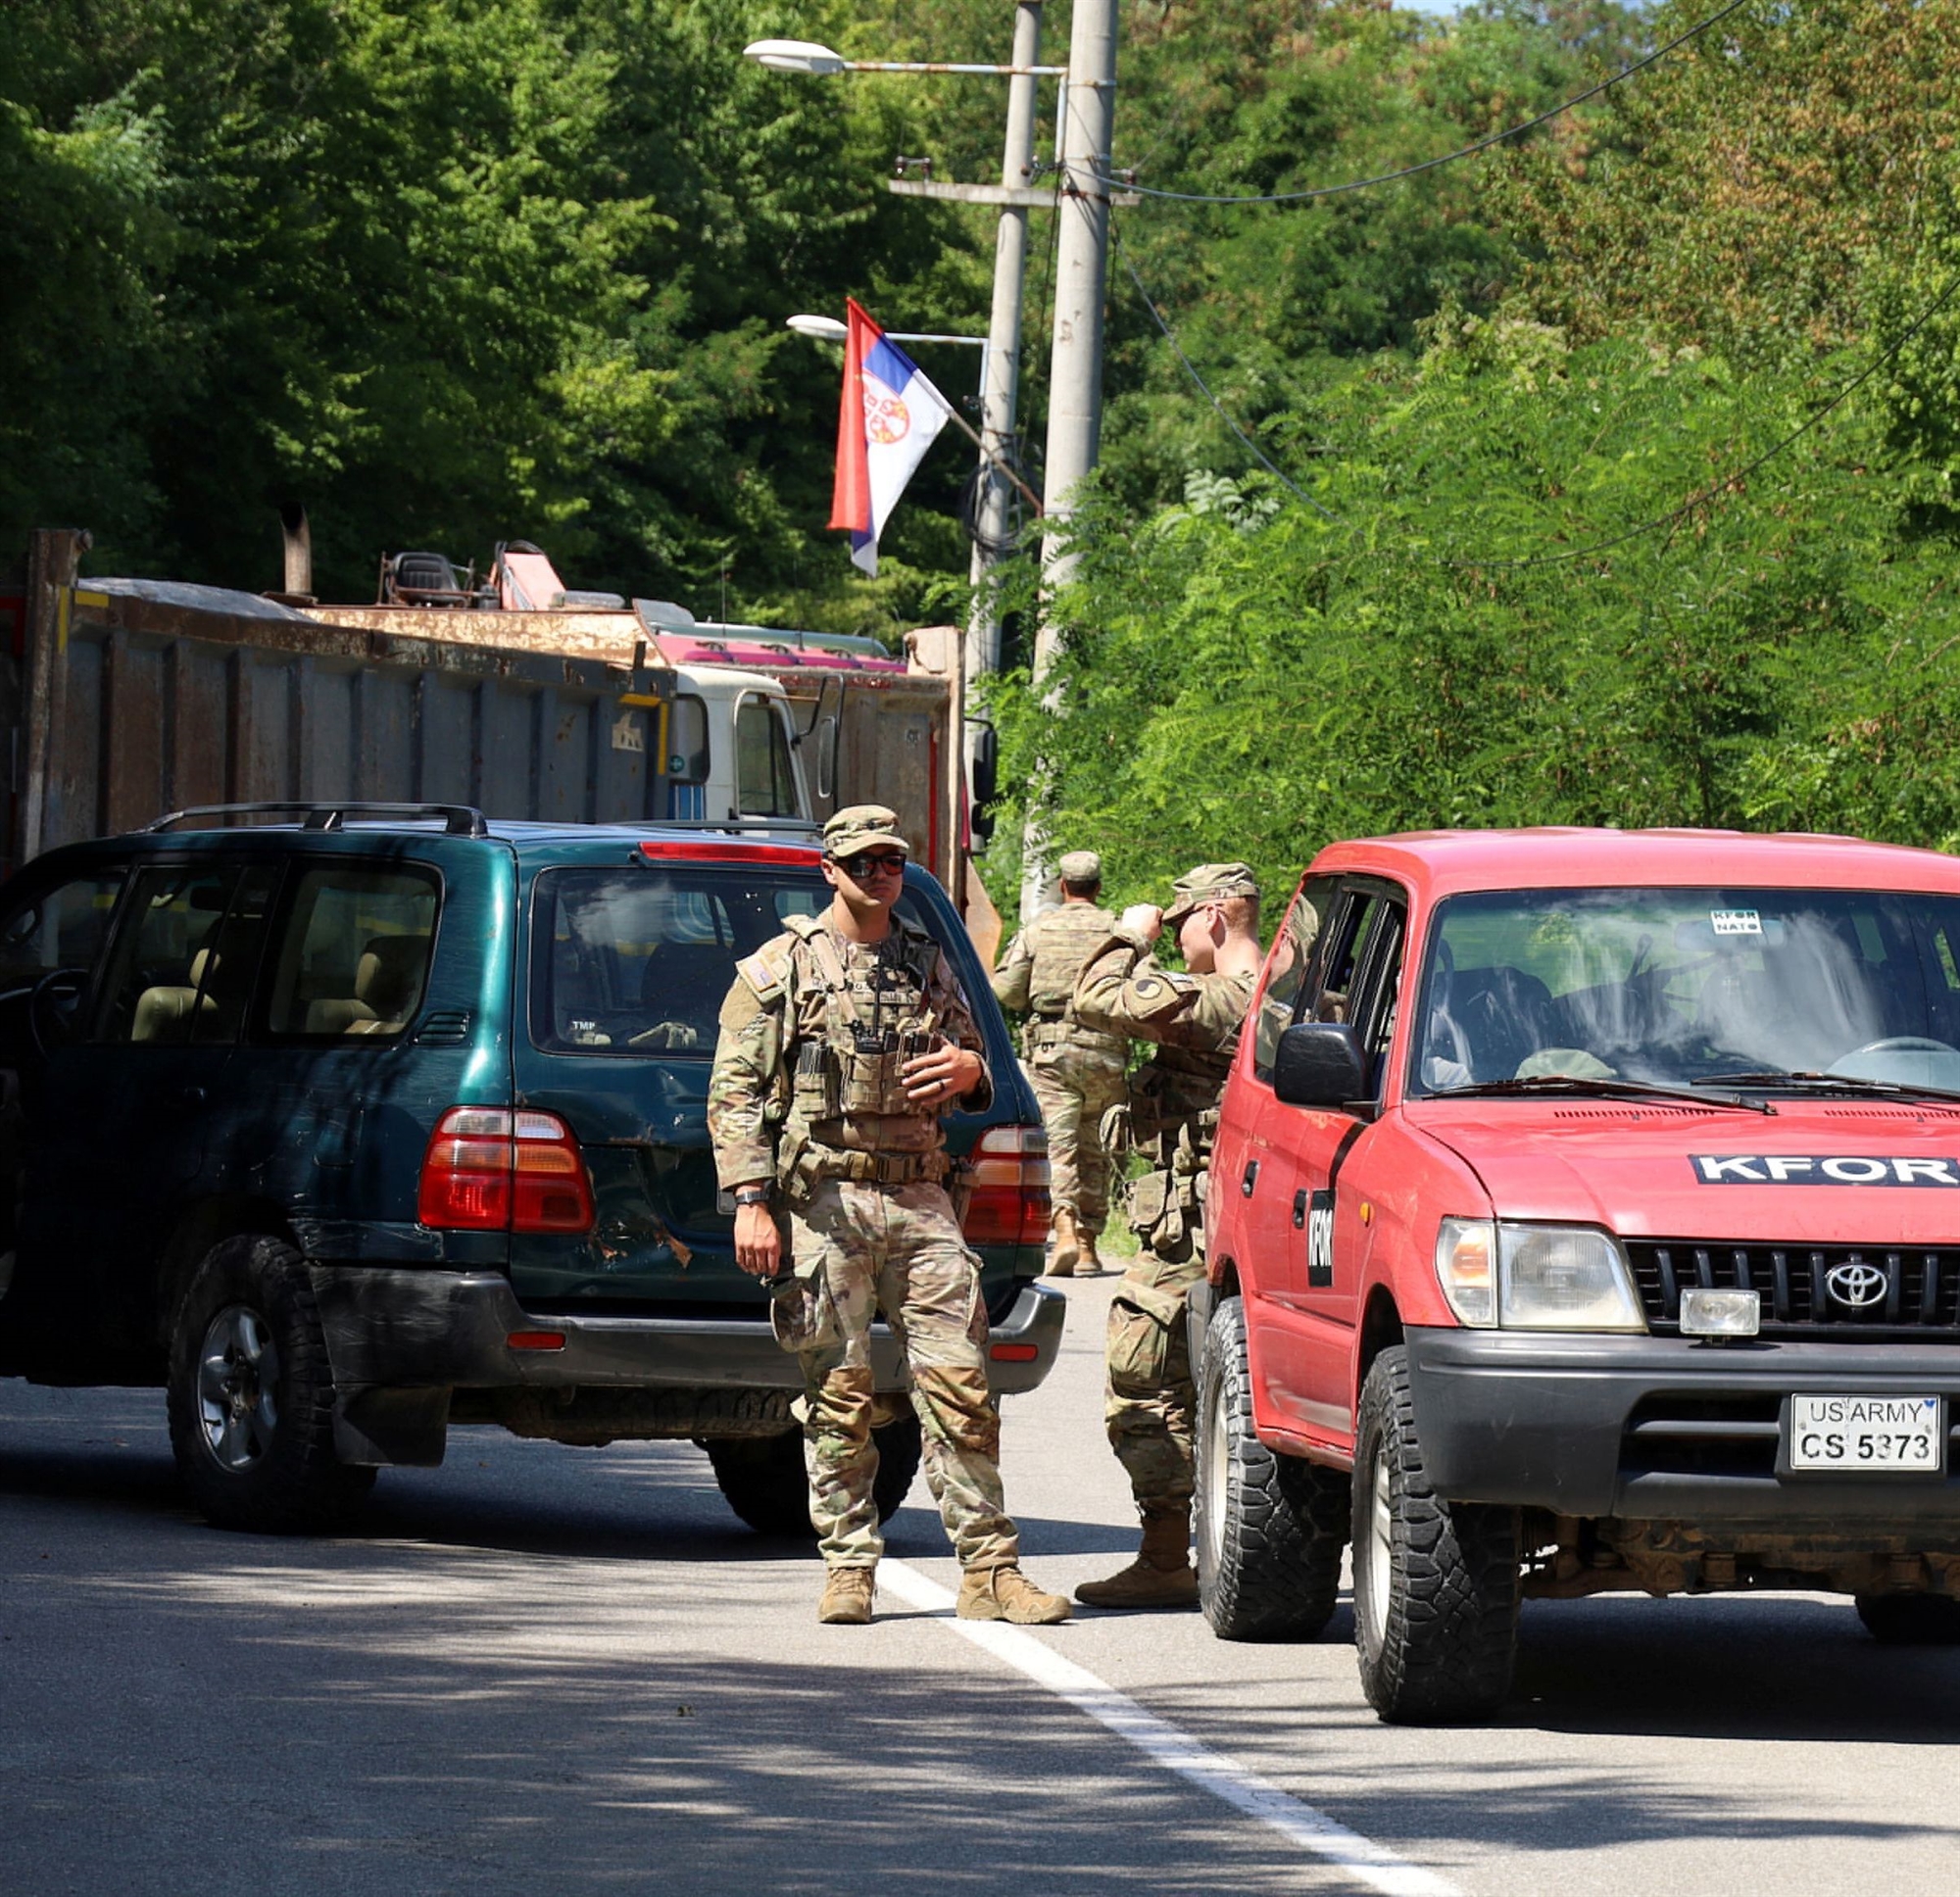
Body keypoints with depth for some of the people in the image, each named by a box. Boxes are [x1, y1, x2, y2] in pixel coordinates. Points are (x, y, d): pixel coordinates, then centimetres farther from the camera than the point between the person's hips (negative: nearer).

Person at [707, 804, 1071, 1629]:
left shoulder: (929, 965, 17)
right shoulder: (781, 967, 6)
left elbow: (975, 1080, 26)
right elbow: (735, 1093, 2)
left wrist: (970, 1072, 0)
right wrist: (751, 1201, -9)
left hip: (920, 1198, 3)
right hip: (824, 1200, -3)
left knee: (958, 1385, -4)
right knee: (839, 1394, -1)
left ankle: (989, 1567, -3)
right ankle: (847, 1568, 5)